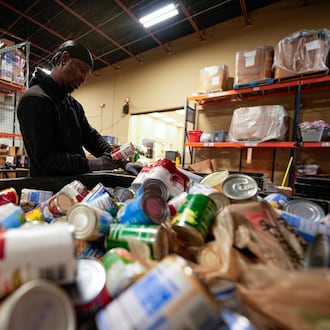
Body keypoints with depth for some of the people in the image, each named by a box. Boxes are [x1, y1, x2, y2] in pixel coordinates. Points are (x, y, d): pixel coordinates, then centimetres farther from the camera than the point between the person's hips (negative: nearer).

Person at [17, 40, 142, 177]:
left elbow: (91, 137, 6)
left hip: (76, 181, 6)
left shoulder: (74, 104, 13)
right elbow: (45, 158, -18)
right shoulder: (34, 99, -12)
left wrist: (122, 162, -7)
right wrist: (95, 163, -23)